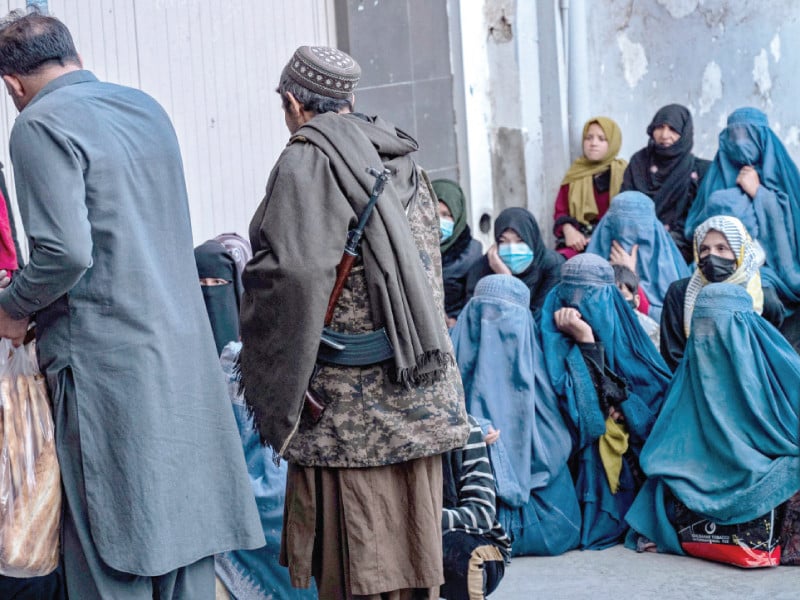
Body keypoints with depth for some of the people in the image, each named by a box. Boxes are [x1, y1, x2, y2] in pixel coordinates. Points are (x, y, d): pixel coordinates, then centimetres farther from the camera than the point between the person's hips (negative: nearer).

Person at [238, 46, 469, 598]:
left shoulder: (308, 161, -9)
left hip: (350, 403, -7)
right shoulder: (405, 161, 14)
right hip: (421, 393, 8)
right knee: (410, 548, 14)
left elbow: (294, 274, -20)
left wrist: (274, 396, -12)